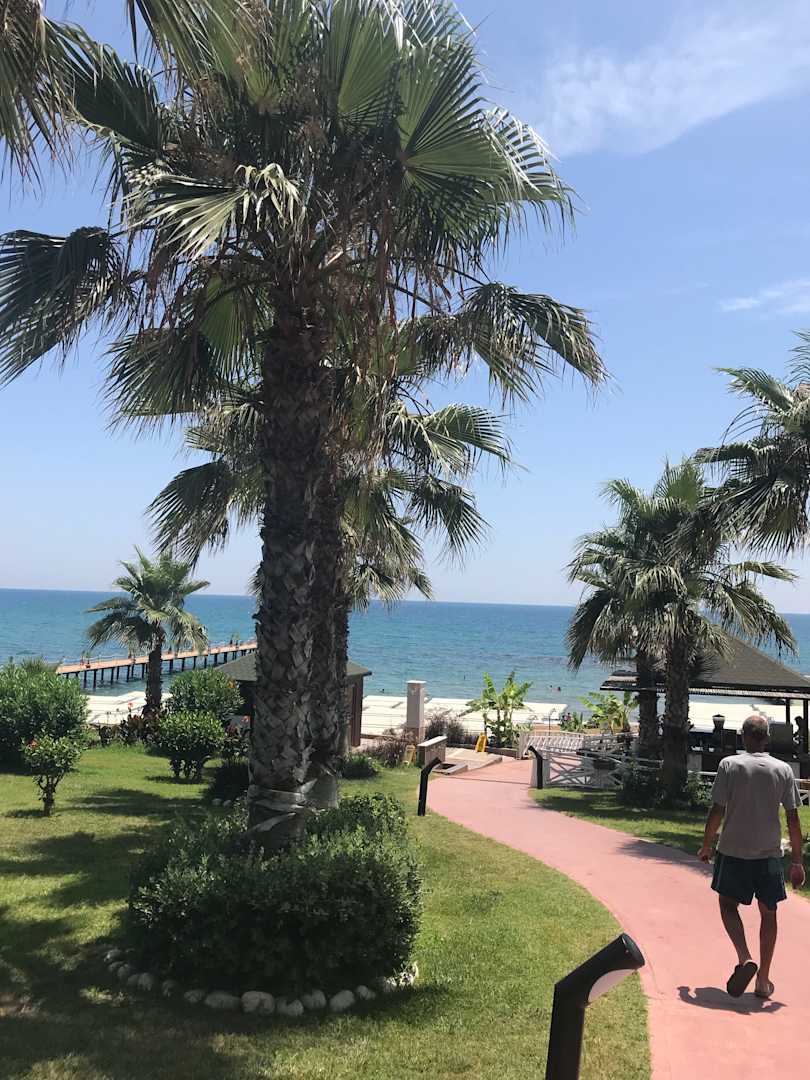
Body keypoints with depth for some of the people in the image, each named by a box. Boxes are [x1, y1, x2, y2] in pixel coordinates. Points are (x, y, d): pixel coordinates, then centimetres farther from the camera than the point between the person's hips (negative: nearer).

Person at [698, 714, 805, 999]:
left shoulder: (729, 765, -7)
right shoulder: (783, 769, -1)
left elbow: (717, 810, -9)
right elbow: (793, 817, -1)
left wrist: (706, 845, 5)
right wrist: (797, 861, 6)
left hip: (733, 851, -2)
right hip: (769, 854, 2)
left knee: (728, 903, 14)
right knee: (768, 913, 14)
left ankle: (744, 959, -8)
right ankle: (763, 980, 19)